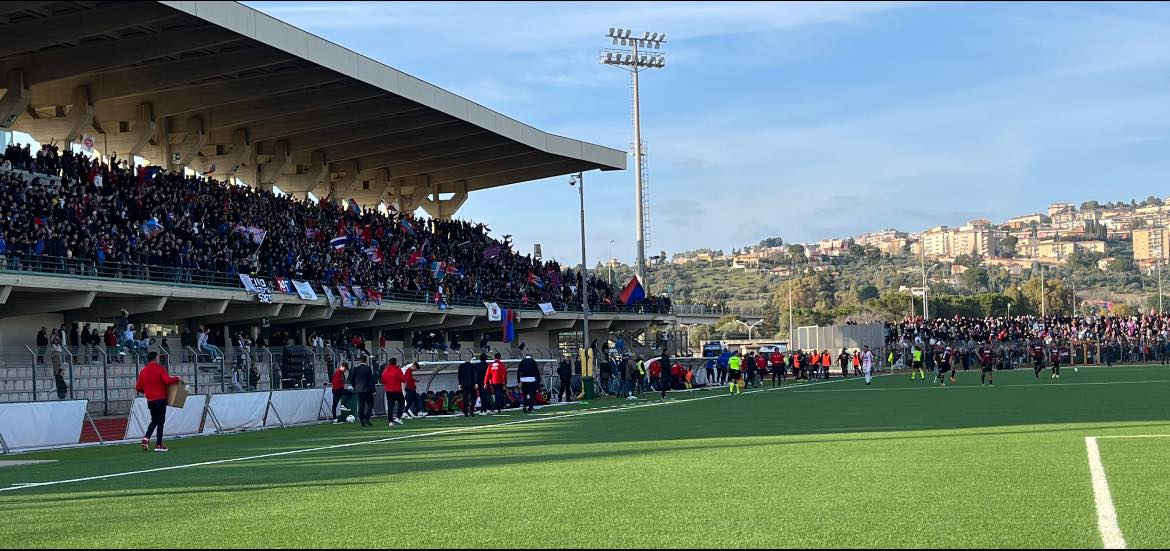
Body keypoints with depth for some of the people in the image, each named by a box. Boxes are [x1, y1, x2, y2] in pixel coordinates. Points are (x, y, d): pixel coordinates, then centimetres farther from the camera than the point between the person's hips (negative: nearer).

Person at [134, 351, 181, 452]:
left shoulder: (143, 371, 6)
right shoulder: (160, 368, -9)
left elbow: (138, 388, 6)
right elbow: (168, 380, -23)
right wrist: (177, 379, -7)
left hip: (150, 400, 5)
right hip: (160, 399, -5)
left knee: (154, 420, 19)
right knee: (160, 421, 3)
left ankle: (146, 437, -1)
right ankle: (159, 444, 4)